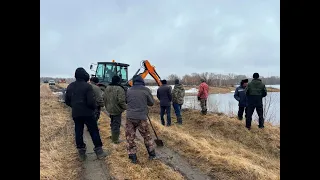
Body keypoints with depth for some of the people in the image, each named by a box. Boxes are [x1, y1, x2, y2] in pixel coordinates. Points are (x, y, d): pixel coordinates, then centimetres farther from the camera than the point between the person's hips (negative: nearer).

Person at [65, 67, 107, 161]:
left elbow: (67, 101, 11)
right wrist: (94, 107, 1)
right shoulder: (87, 86, -14)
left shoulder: (70, 86, 6)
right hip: (87, 113, -5)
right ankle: (99, 151, 8)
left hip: (76, 114, 5)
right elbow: (91, 101, -19)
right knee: (94, 131, 4)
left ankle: (81, 153, 18)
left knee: (78, 132, 12)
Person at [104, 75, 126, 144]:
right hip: (117, 110, -8)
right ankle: (115, 139, 11)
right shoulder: (119, 89, -20)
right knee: (116, 124, 3)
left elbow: (104, 98, 11)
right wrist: (124, 107, -9)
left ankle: (113, 136, 39)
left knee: (113, 123, 23)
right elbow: (121, 100, -25)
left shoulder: (107, 88, 4)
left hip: (110, 109, 8)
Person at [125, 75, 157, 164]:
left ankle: (133, 157, 13)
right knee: (147, 136, 16)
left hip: (130, 117, 1)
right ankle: (152, 154, 26)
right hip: (141, 117, -1)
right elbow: (151, 103, 6)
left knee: (130, 137, 12)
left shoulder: (129, 90, 3)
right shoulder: (146, 90, -3)